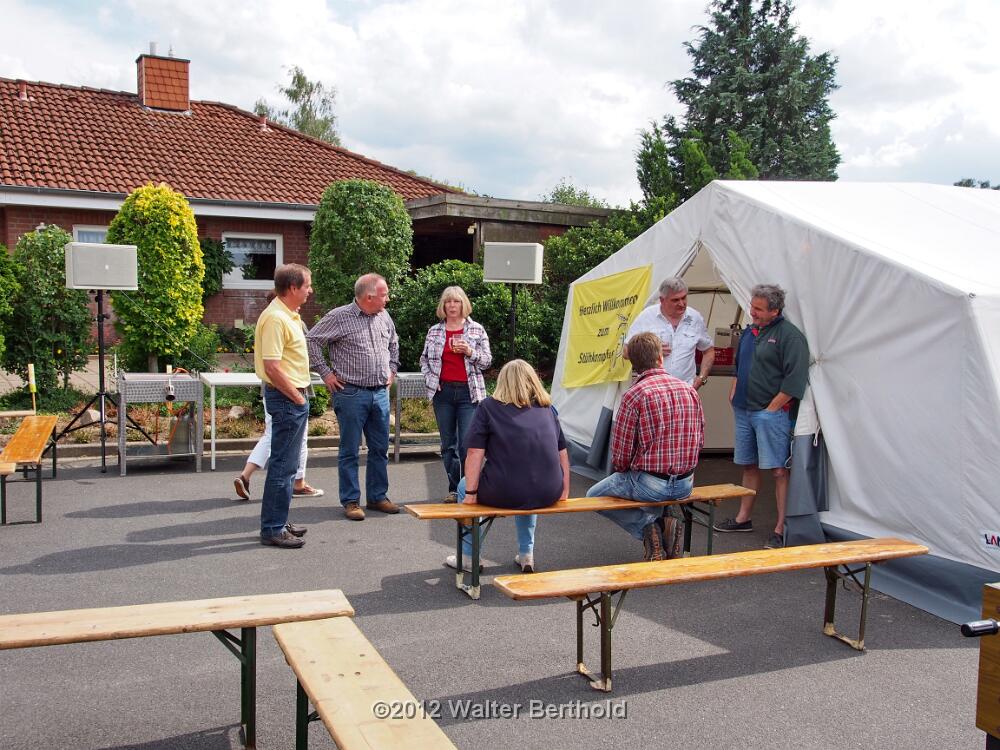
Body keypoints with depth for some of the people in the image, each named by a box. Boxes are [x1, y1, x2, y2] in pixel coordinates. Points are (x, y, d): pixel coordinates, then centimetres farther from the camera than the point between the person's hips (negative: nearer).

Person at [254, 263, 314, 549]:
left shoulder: (289, 314, 13)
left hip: (294, 397, 10)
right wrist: (297, 398, -16)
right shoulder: (275, 318, -19)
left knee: (285, 464, 16)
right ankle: (272, 529, 3)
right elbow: (272, 367, -23)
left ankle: (279, 522, 25)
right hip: (285, 398, -10)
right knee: (282, 465, -4)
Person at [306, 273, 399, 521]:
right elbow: (311, 340, -7)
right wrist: (325, 372, -8)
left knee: (380, 449, 11)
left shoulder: (384, 317, 9)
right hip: (351, 393, -6)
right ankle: (351, 501, 11)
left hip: (381, 393, 6)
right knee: (350, 451, 2)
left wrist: (391, 369, 18)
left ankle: (377, 496, 22)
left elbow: (393, 343, 27)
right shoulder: (339, 317, -9)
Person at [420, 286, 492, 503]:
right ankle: (454, 488, 18)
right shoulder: (434, 331, 9)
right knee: (447, 444, 8)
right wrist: (430, 379, 1)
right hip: (443, 392, 3)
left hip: (469, 392, -3)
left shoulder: (477, 330, 4)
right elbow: (424, 360, 16)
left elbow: (486, 361, 4)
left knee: (467, 444, -9)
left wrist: (469, 351, -13)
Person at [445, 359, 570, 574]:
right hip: (547, 495, 4)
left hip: (504, 493, -4)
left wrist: (470, 494, -4)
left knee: (464, 486, 26)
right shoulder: (547, 409, 14)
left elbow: (474, 454, -6)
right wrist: (563, 492, 21)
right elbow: (562, 453, 14)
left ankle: (469, 557, 29)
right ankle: (526, 554, 36)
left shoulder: (488, 407, 3)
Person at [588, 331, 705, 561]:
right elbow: (700, 440, 9)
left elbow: (620, 452, -12)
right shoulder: (688, 389, 1)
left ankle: (647, 525, 0)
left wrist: (622, 470, 10)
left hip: (649, 484, -5)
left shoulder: (634, 395, -15)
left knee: (594, 496, 18)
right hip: (685, 484, 6)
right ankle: (662, 519, 10)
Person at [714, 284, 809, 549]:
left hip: (771, 413, -8)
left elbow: (795, 379, -16)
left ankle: (781, 528, -1)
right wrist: (733, 396, 15)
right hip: (744, 410, 8)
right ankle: (743, 518, 28)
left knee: (779, 470, -6)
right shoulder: (749, 332, 14)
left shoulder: (789, 336, -10)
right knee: (748, 465, 16)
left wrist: (772, 408, -15)